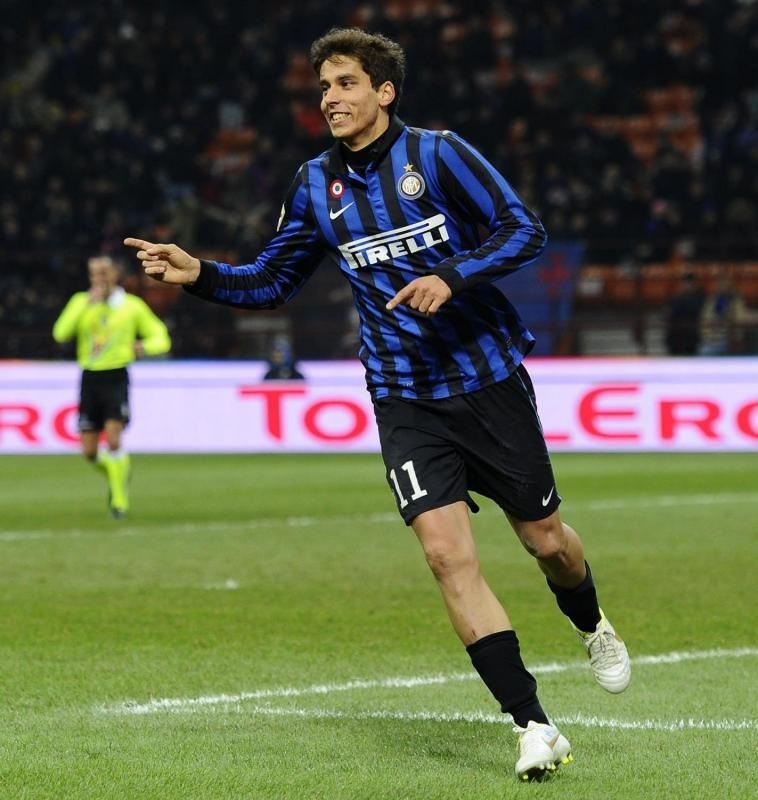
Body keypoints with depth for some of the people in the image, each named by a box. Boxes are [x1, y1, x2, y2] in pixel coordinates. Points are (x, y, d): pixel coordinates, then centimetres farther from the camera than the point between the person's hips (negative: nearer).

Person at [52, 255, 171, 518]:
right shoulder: (81, 302, 6)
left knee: (113, 440, -19)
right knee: (90, 452, 3)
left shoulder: (133, 306, 3)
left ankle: (120, 499, -5)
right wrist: (88, 304, -15)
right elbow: (61, 334, -10)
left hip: (116, 378, -3)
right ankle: (118, 472, 34)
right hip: (90, 378, 3)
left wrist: (144, 346, -15)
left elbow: (161, 339, 8)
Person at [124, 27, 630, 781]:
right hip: (405, 400, 2)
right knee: (447, 552, -14)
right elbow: (271, 280, 12)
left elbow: (523, 230, -11)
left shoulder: (437, 153, -9)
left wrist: (453, 276, -26)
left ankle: (593, 629, 45)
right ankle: (534, 728, -10)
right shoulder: (315, 185, 2)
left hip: (488, 380, -2)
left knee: (544, 538, 9)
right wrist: (199, 274, -5)